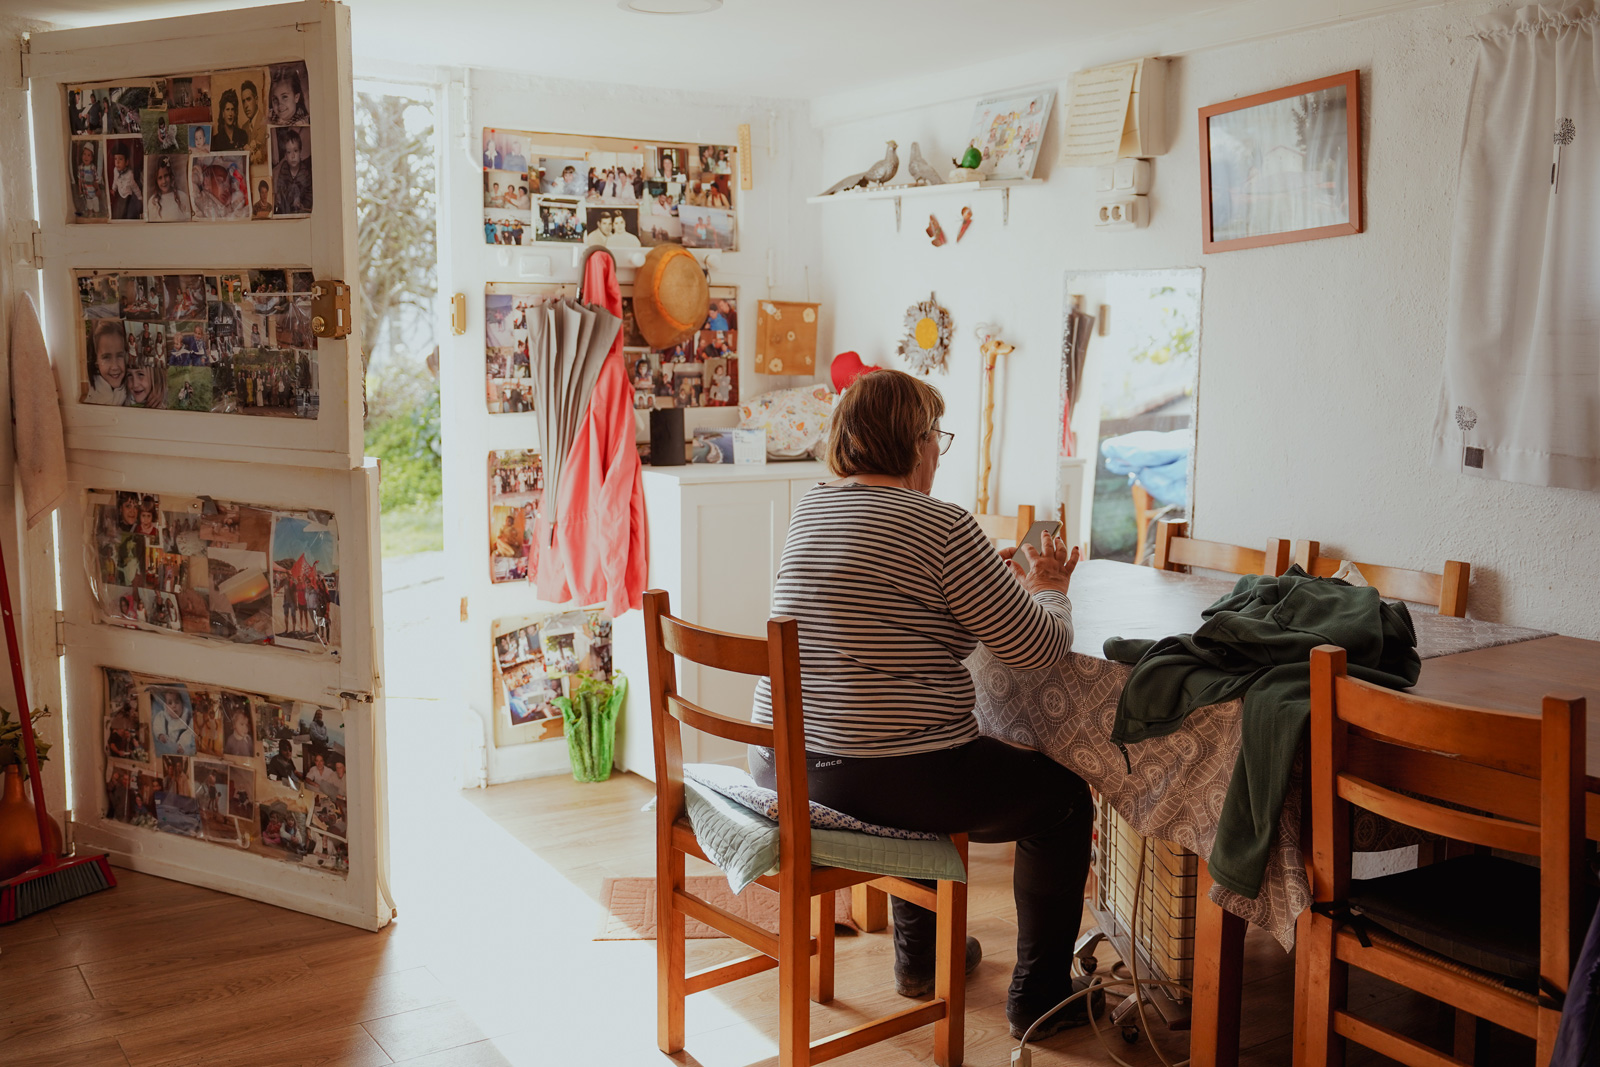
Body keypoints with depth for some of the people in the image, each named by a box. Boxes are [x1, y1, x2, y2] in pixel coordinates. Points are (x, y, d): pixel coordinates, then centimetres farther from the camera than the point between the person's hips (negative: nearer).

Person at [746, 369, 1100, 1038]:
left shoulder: (810, 510, 8)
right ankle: (1039, 997, 27)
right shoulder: (940, 525, -15)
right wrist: (1048, 589, 12)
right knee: (1063, 796, 16)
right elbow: (1038, 646, -10)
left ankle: (920, 955, 49)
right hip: (887, 780, -8)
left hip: (781, 766, 8)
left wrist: (995, 576, 28)